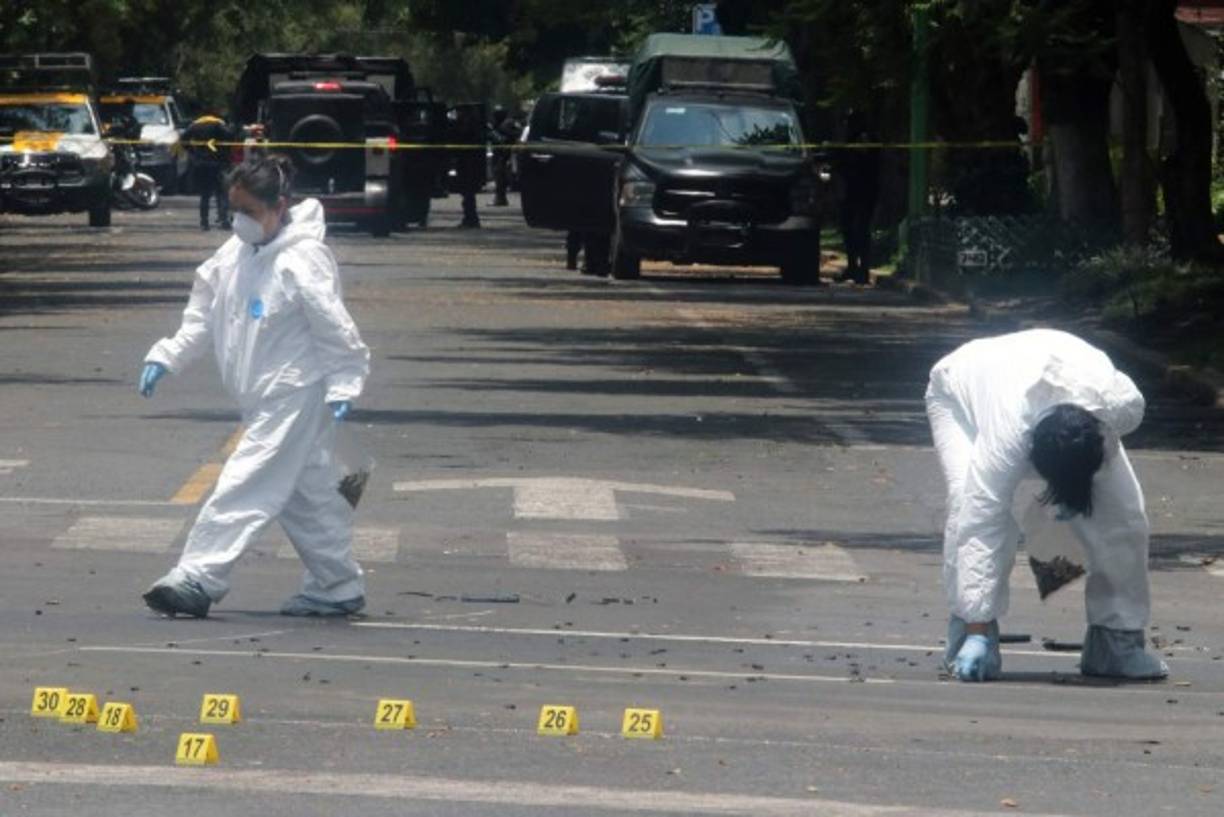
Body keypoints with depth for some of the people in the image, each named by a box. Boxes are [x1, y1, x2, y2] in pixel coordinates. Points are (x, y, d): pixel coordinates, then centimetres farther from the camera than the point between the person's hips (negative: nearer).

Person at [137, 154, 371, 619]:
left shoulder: (301, 261, -16)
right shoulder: (236, 254, 8)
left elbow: (335, 328, -17)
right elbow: (203, 314, 14)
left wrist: (343, 386, -22)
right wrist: (166, 356, 4)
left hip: (295, 396, -9)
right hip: (263, 401, 9)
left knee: (243, 485, -14)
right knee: (308, 496, 15)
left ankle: (198, 578, -17)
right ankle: (337, 588, 24)